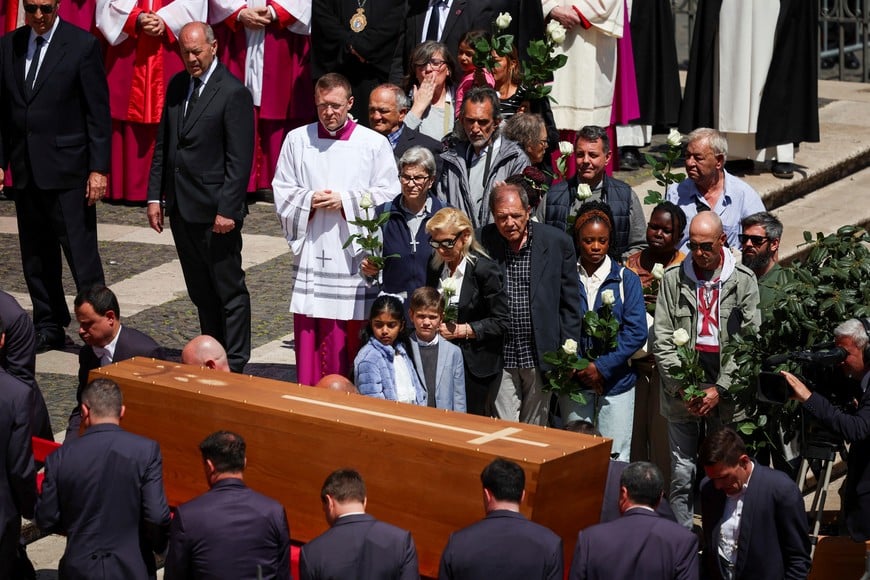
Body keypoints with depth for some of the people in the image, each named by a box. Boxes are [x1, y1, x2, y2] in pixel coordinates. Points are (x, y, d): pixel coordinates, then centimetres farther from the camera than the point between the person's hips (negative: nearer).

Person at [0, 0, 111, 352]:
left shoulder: (82, 45, -6)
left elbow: (98, 112, -7)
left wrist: (99, 168, -11)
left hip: (67, 168, -5)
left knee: (81, 254, -5)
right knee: (35, 256, 10)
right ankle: (48, 328, 21)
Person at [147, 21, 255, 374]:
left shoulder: (233, 93, -12)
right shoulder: (177, 86, 10)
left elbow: (240, 159, -14)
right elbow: (163, 145, 15)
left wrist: (227, 210, -18)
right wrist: (155, 196, 9)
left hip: (215, 211, -7)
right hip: (181, 208, 7)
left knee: (229, 290, 3)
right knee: (200, 291, 14)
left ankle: (234, 366, 10)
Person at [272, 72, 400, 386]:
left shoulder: (374, 144, 1)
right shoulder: (297, 140, 8)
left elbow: (388, 195, -2)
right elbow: (282, 191, 10)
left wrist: (345, 201, -12)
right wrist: (309, 200, -9)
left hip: (353, 252, -2)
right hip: (310, 252, 2)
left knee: (350, 335, -1)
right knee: (309, 333, 2)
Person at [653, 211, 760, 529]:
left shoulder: (743, 280, 1)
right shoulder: (673, 278, 5)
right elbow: (662, 339, 3)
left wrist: (720, 389, -9)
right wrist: (682, 387, -6)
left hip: (725, 394, -1)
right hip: (682, 394, 1)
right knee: (682, 476, 4)